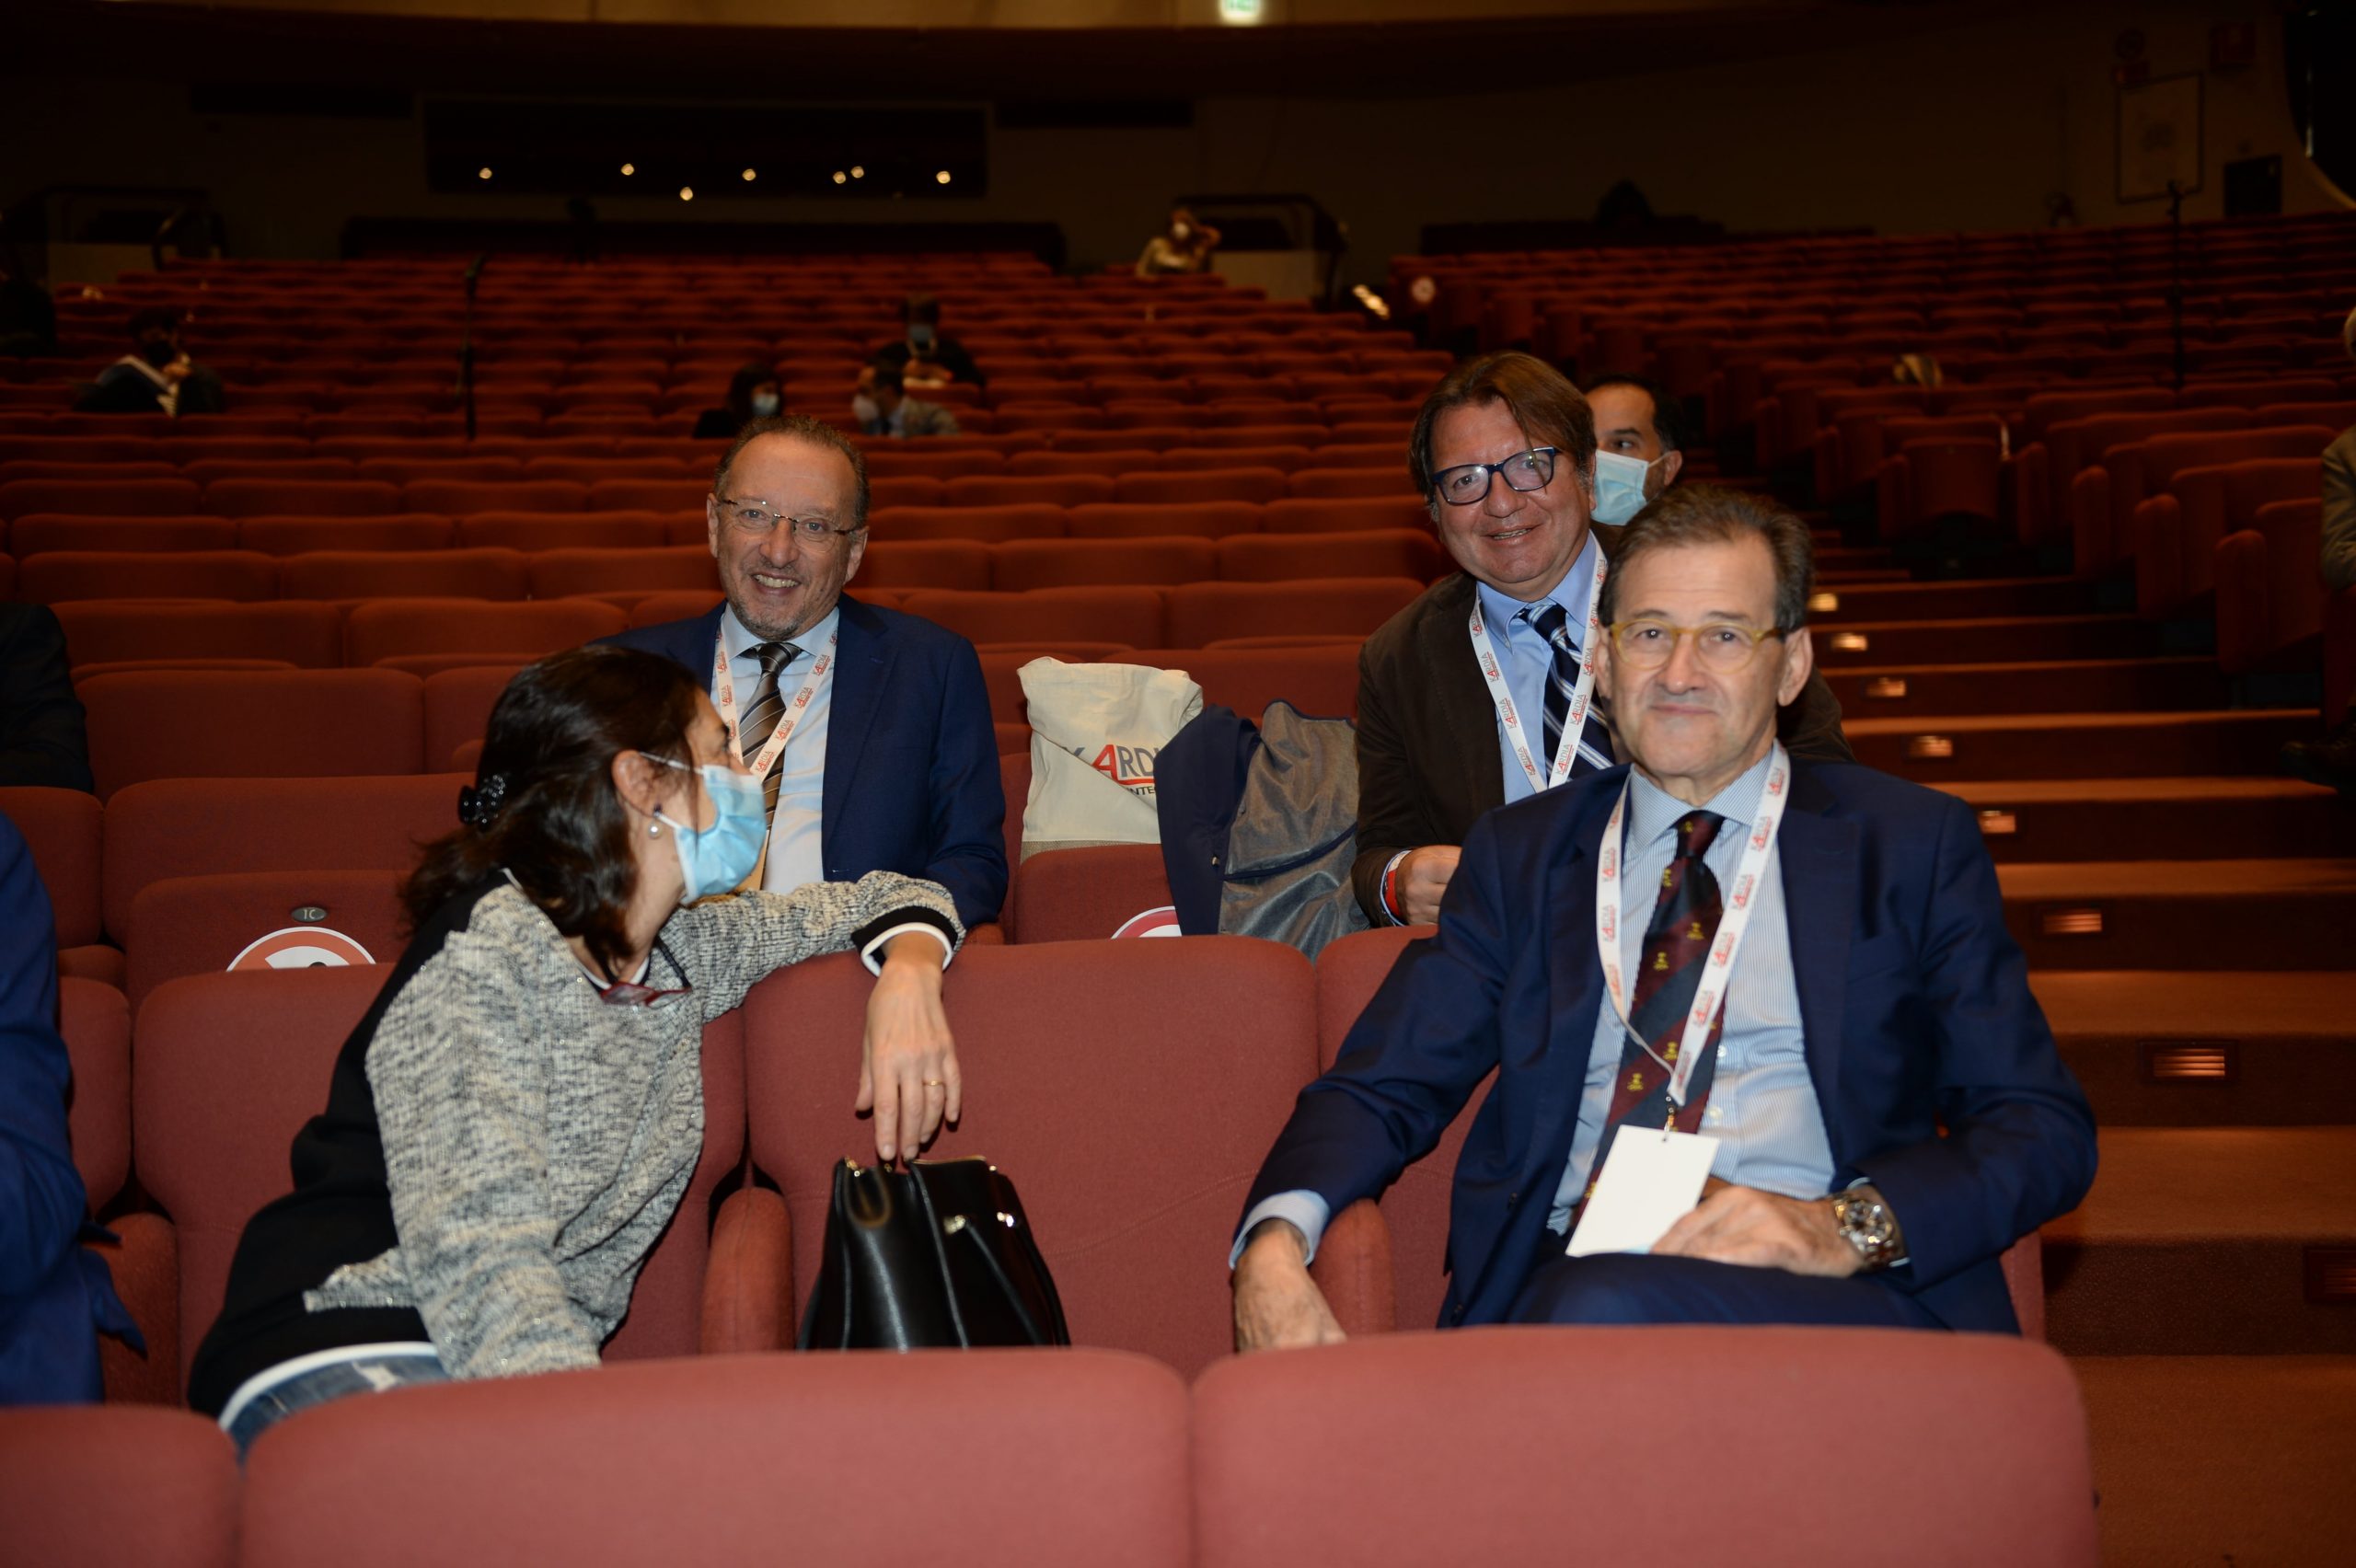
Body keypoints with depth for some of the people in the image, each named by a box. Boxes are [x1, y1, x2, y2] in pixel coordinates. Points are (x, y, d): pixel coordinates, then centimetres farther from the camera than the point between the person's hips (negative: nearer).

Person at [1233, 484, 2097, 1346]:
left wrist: (1848, 1225, -13)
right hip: (1555, 1289, 2)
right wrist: (1276, 1240, -10)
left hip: (1822, 1295, -2)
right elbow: (1380, 1086, 13)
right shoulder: (1521, 852, 20)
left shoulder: (1912, 844, 13)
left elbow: (2048, 1128, 7)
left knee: (1606, 1306, -36)